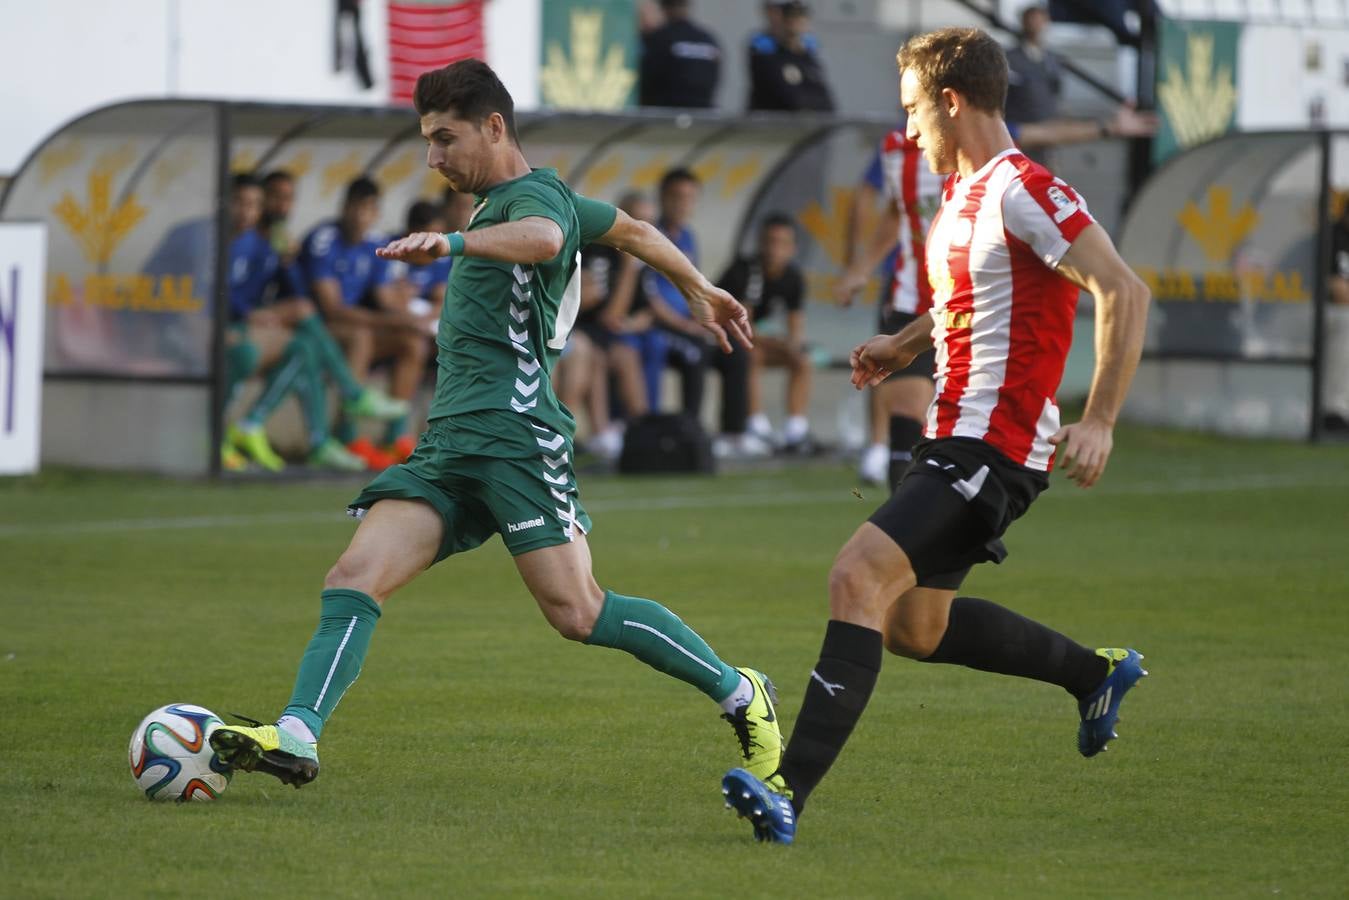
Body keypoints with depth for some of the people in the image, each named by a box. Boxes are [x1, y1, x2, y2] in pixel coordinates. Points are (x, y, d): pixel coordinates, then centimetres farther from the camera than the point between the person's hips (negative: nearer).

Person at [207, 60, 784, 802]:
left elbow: (543, 238, -32)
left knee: (579, 614, -12)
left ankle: (740, 696, 4)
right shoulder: (501, 203, 25)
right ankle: (296, 736, -22)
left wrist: (452, 243, -47)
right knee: (353, 579, -10)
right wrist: (699, 289, 50)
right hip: (448, 446, 9)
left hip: (516, 435, -9)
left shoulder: (533, 196, -5)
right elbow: (631, 230, 38)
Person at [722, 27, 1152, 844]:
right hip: (957, 435, 11)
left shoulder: (1024, 193, -16)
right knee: (915, 627, 19)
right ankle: (1096, 674, 35)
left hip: (992, 448, -11)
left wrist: (1099, 422, -25)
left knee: (861, 578, -22)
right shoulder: (963, 193, 14)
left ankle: (791, 789, -29)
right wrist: (908, 345, 21)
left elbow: (1124, 293, -21)